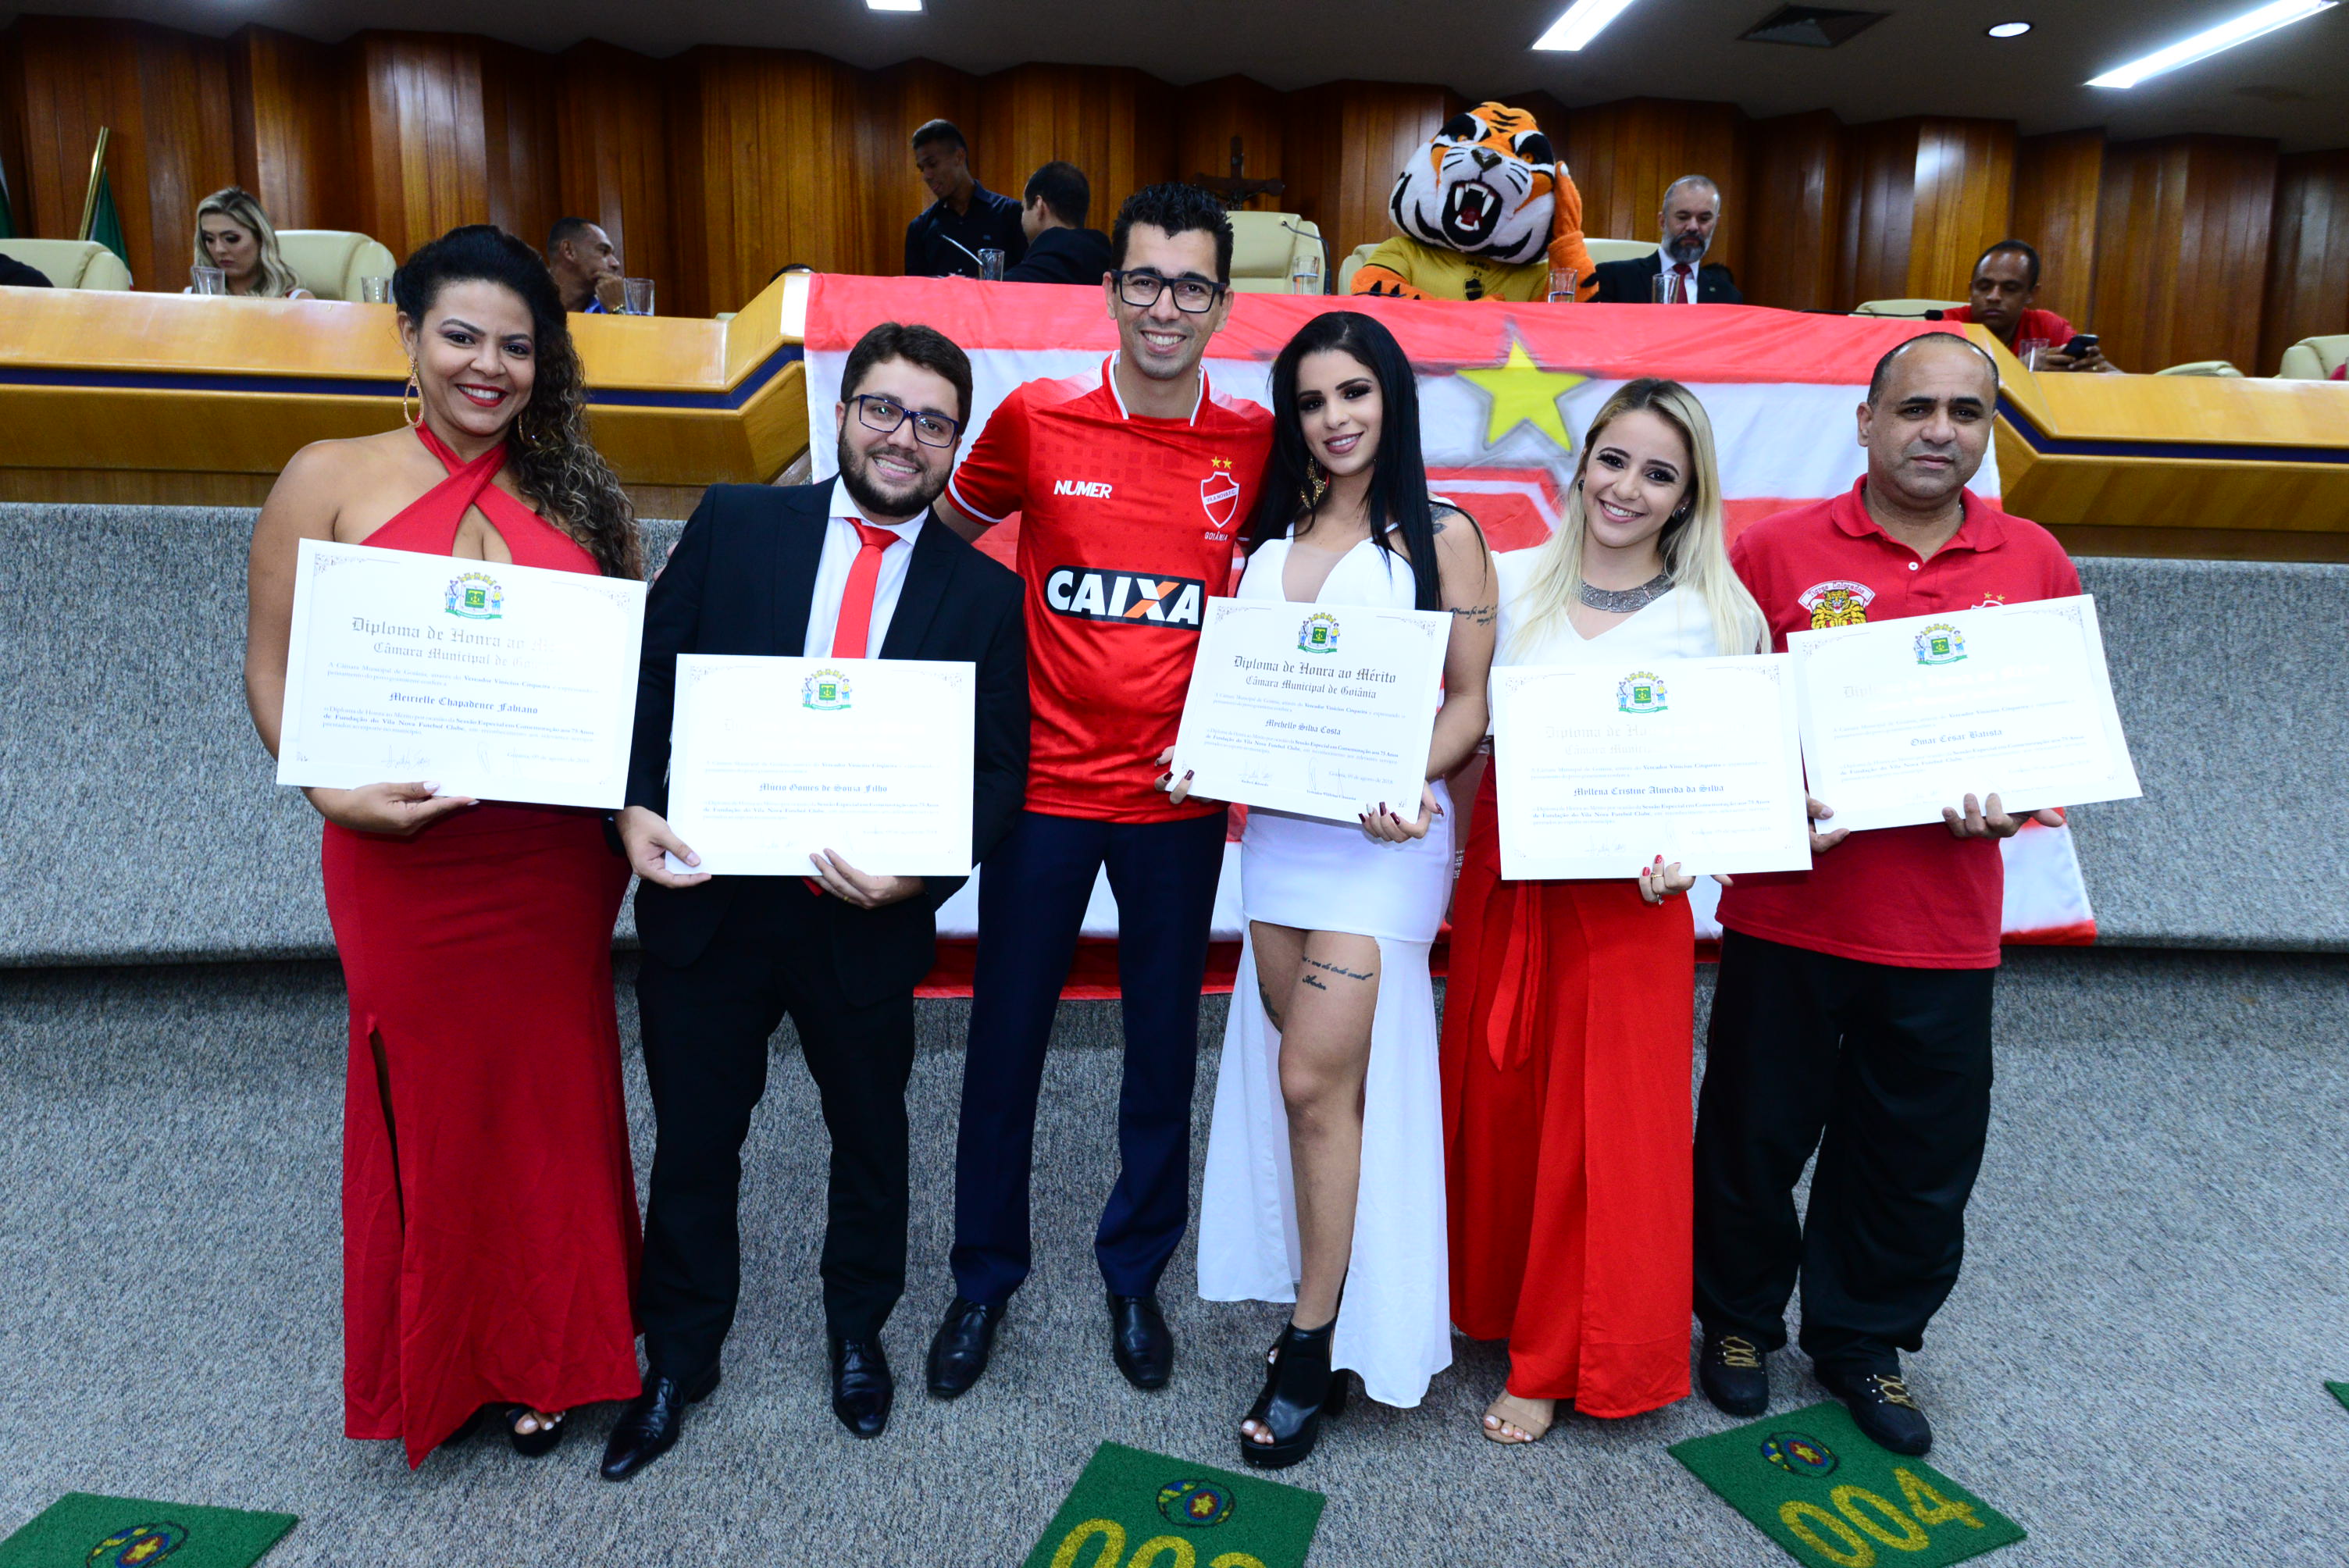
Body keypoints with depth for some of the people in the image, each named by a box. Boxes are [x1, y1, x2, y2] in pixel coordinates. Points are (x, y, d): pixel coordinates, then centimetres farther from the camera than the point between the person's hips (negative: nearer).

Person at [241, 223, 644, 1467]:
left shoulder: (576, 493, 7)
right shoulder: (331, 480, 0)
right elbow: (273, 668, -1)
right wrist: (332, 790, -17)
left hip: (558, 855, 2)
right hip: (405, 858, -2)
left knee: (552, 1094, 12)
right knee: (432, 1100, 11)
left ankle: (543, 1355, 35)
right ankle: (437, 1363, 36)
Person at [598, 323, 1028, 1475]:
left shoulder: (986, 594, -1)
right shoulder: (733, 523, 0)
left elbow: (998, 768, -3)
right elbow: (651, 674, 0)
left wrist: (921, 869, -19)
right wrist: (635, 806, -15)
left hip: (867, 918, 0)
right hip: (707, 898, 1)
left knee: (870, 1135, 20)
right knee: (693, 1142, 16)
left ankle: (858, 1329, 47)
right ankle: (678, 1358, 41)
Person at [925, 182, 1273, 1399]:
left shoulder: (1255, 443, -2)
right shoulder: (1037, 419, -3)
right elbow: (944, 531, 12)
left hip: (1181, 794, 1)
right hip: (1044, 783, 0)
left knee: (1164, 1045, 12)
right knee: (1005, 1038, 10)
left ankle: (1136, 1273, 34)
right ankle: (985, 1275, 32)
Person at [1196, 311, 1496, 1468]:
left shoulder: (1440, 535, -2)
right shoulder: (1273, 533, 13)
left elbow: (1471, 700, -4)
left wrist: (1408, 782, -21)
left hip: (1383, 832, -5)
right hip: (1275, 822, 5)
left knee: (1317, 1083, -6)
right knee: (1300, 1078, 12)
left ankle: (1313, 1350, 10)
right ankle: (1331, 1305, 31)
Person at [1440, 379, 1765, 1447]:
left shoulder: (1717, 618, -4)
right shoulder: (1512, 583, 3)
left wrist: (1679, 855, -18)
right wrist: (1461, 858, 0)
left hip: (1628, 893, -2)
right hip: (1505, 875, 3)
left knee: (1603, 1121, 6)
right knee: (1493, 1097, 14)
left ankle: (1559, 1363, 25)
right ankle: (1492, 1302, 39)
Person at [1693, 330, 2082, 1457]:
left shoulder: (2034, 563, 6)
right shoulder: (1775, 550, -3)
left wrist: (2017, 803, -7)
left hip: (1945, 927, 3)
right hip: (1788, 910, -2)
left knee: (1920, 1155, 15)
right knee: (1757, 1133, 12)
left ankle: (1865, 1340, 38)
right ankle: (1739, 1319, 36)